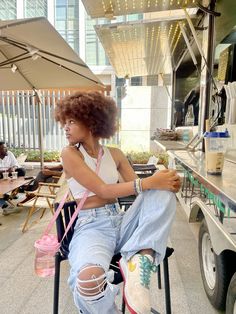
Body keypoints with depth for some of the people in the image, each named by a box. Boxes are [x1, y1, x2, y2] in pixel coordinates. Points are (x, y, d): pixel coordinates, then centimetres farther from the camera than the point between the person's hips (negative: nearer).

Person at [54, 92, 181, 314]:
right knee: (89, 278, -36)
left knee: (163, 192, -14)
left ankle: (139, 261, -28)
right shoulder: (70, 154, -3)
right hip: (91, 226, -4)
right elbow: (103, 190, -15)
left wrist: (167, 183, -15)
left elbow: (139, 189, 6)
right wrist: (149, 182, -22)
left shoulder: (115, 154, 11)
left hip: (120, 222, 5)